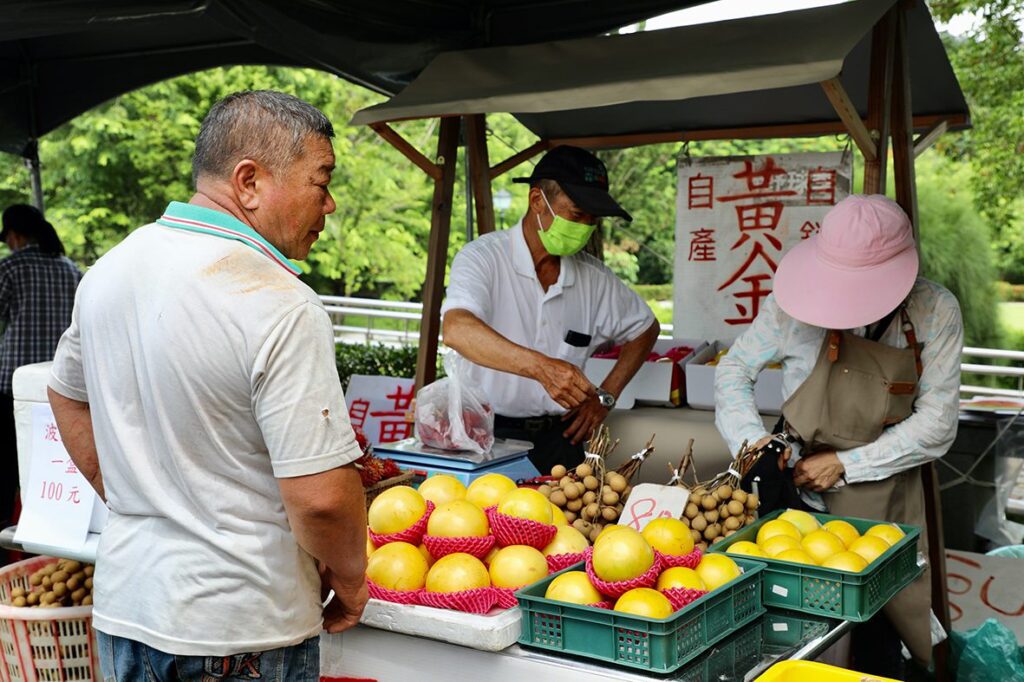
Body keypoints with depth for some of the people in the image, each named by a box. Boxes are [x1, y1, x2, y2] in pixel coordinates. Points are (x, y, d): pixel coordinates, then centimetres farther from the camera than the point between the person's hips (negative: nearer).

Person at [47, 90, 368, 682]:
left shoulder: (108, 271, 2)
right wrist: (349, 580, -6)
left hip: (123, 606, 7)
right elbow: (321, 496, -25)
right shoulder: (282, 308, -23)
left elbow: (68, 396, 17)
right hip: (241, 631, -6)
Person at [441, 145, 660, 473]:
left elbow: (645, 329, 25)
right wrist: (540, 366, -40)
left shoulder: (594, 277, 8)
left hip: (558, 438, 4)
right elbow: (456, 330, -27)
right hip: (487, 434, -4)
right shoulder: (482, 257, -7)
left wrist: (605, 396, 13)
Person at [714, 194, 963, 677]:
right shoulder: (797, 303, -11)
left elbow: (937, 424, -6)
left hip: (889, 506, 1)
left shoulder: (936, 312, -8)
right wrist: (752, 439, -13)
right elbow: (734, 368, 2)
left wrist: (847, 465, -12)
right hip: (799, 497, -1)